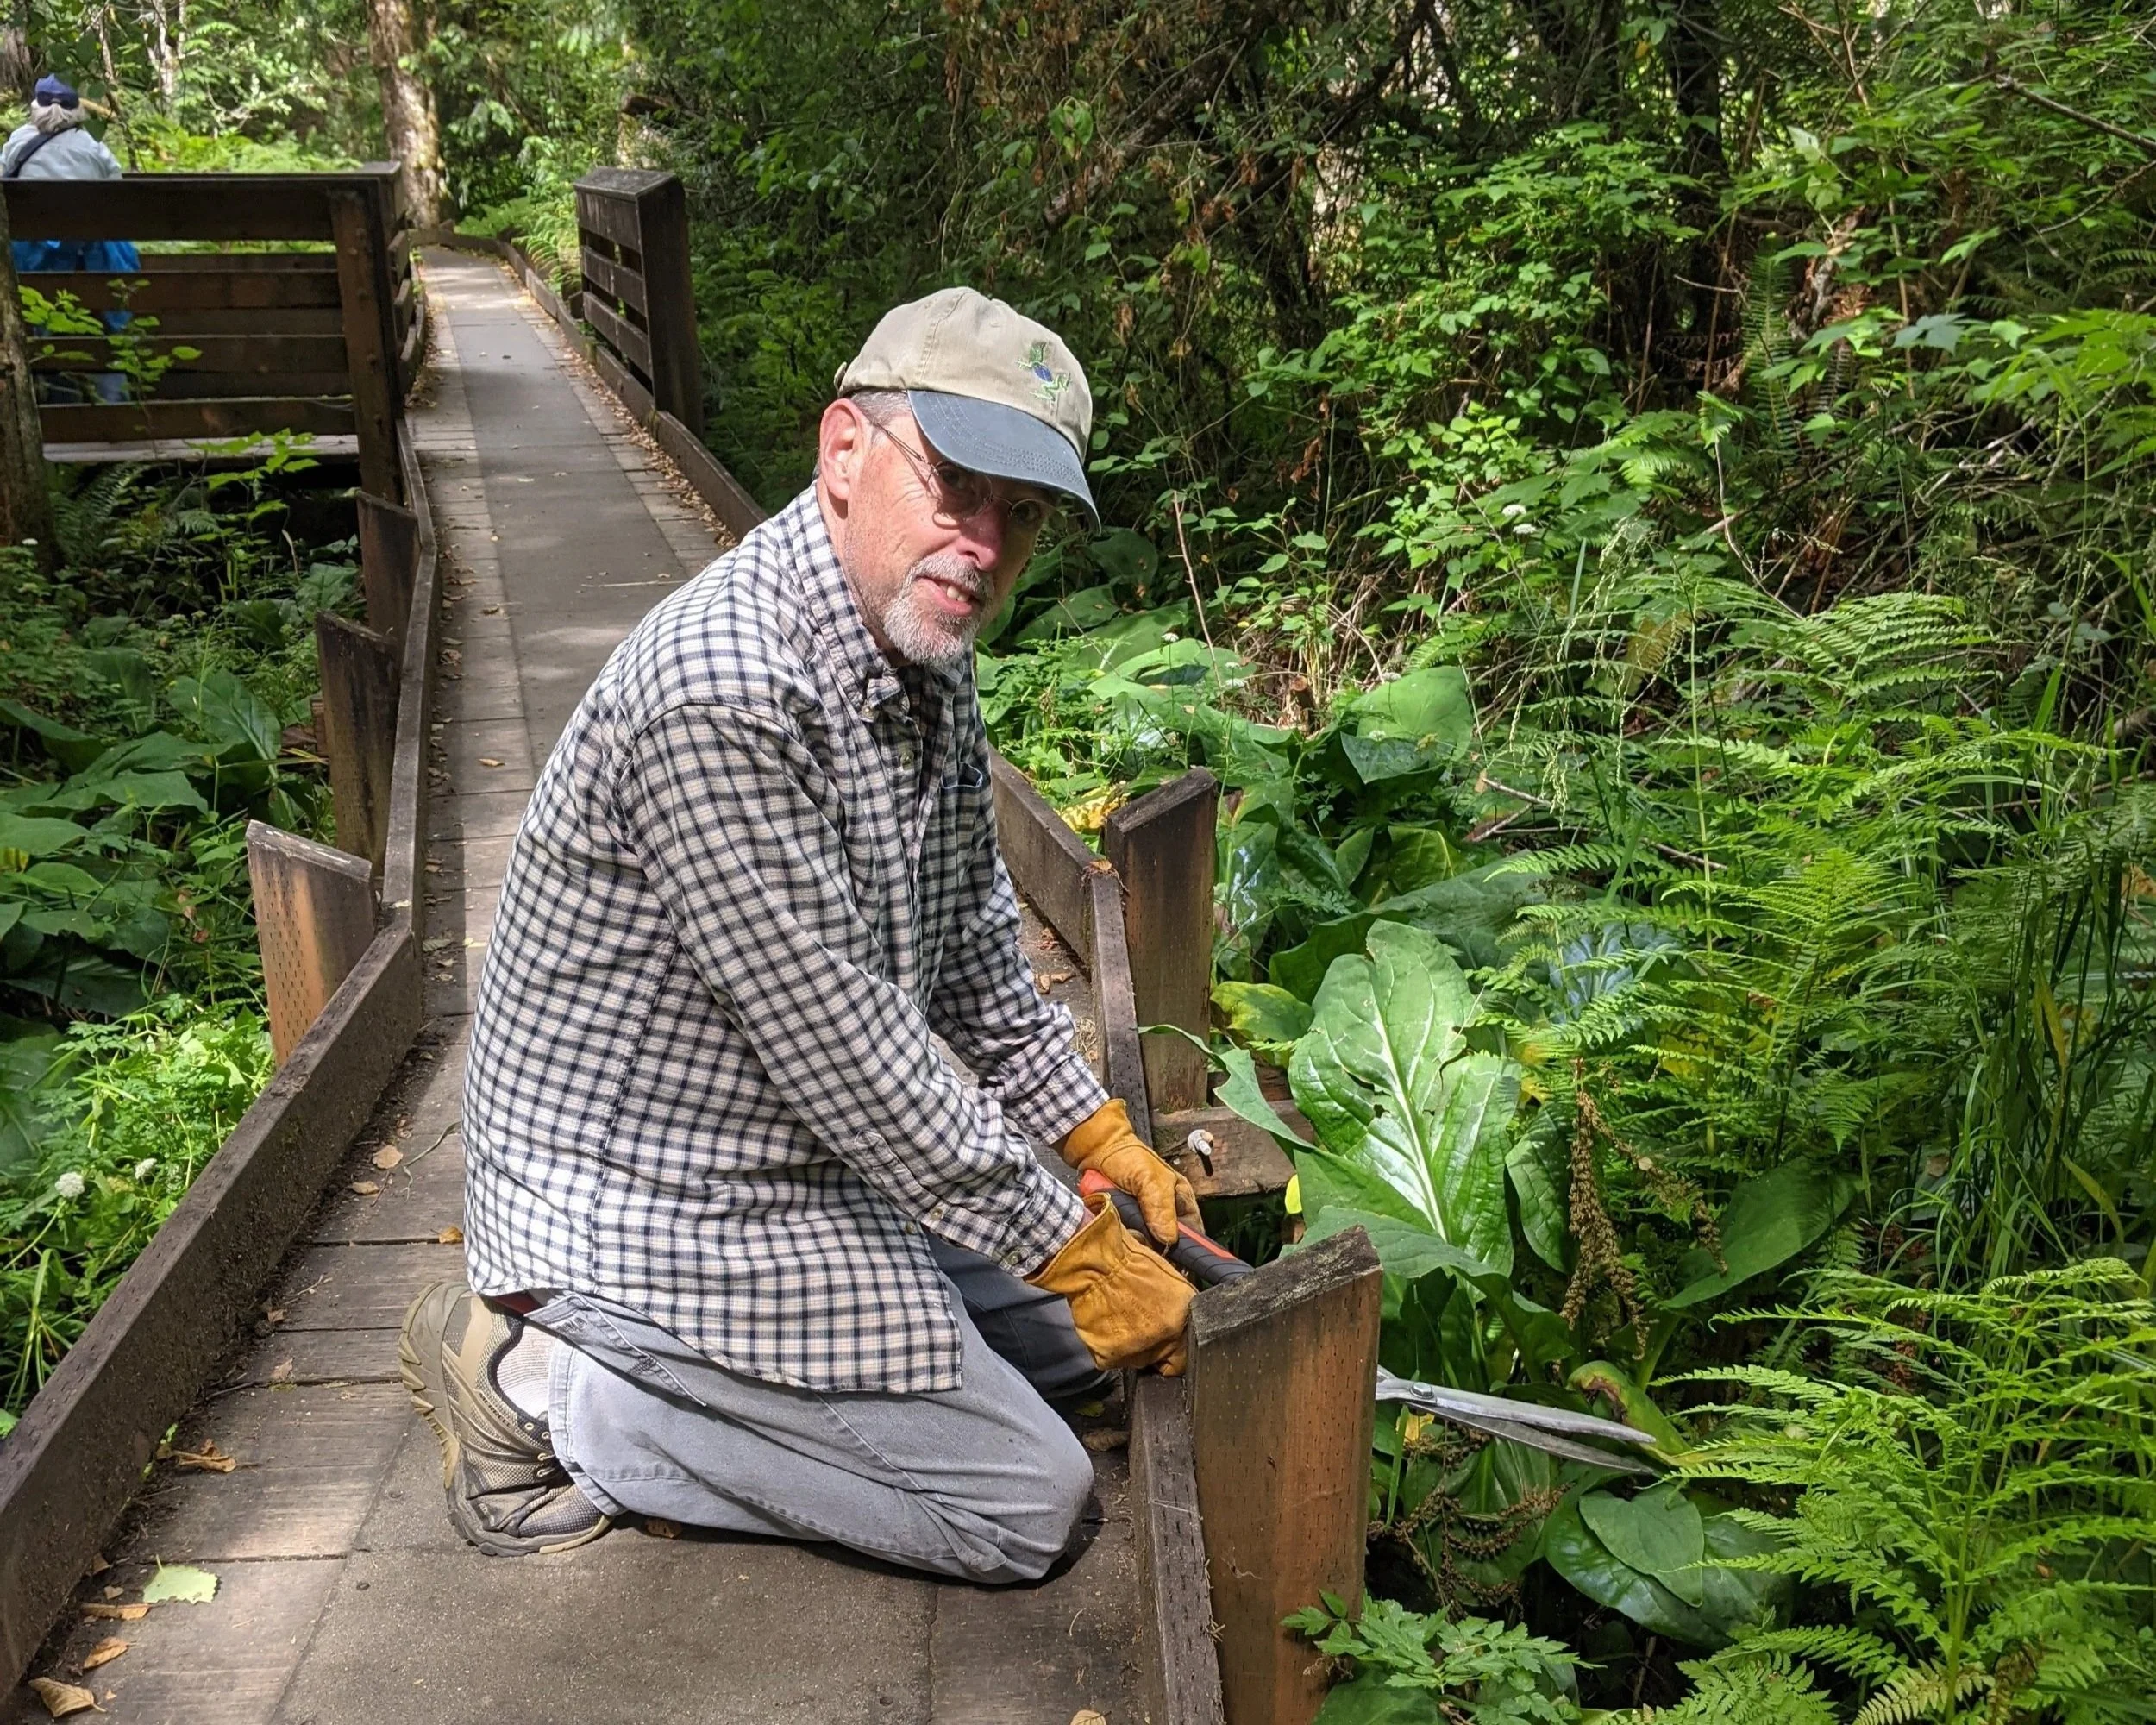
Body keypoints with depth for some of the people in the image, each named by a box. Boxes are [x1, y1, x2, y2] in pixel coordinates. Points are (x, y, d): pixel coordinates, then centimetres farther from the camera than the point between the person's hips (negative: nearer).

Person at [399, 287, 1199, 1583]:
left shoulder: (925, 659, 0)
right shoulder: (723, 695, -31)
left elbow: (973, 941, 12)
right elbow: (849, 1054, -28)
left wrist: (1101, 1136, 9)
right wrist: (1074, 1247, -19)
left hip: (810, 1163, 10)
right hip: (646, 1213, -10)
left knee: (1080, 1344, 19)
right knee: (1029, 1503, -4)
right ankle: (554, 1389, 1)